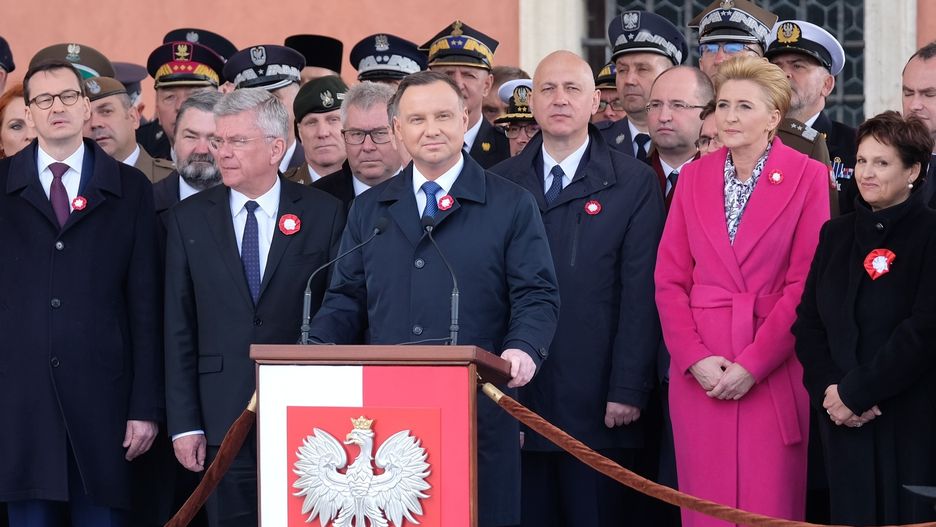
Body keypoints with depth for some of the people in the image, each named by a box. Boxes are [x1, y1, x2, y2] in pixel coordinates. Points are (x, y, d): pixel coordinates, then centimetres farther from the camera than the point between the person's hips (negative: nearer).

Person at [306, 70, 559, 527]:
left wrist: (524, 350, -20)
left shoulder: (512, 207, 6)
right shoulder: (368, 210, 16)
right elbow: (346, 298, 15)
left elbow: (536, 295, 0)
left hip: (479, 408, -3)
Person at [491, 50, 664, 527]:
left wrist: (628, 392, -9)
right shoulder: (499, 184, 10)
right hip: (516, 400, 2)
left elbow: (640, 294, -3)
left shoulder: (633, 183, 2)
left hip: (597, 407, -2)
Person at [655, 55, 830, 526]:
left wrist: (753, 364, -12)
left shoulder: (807, 178, -2)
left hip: (773, 370, -3)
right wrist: (695, 358, -6)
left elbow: (805, 283, -6)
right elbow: (669, 279, 7)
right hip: (701, 371, 3)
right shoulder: (694, 177, 9)